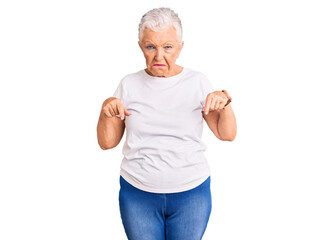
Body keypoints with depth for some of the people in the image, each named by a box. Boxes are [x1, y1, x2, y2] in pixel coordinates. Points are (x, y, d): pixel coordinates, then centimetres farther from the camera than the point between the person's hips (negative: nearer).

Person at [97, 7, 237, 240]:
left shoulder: (197, 81, -3)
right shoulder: (129, 84, -1)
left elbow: (227, 134, -2)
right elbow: (107, 142, 2)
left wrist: (225, 101, -19)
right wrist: (106, 111, -15)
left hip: (191, 194, 0)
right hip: (137, 193, 1)